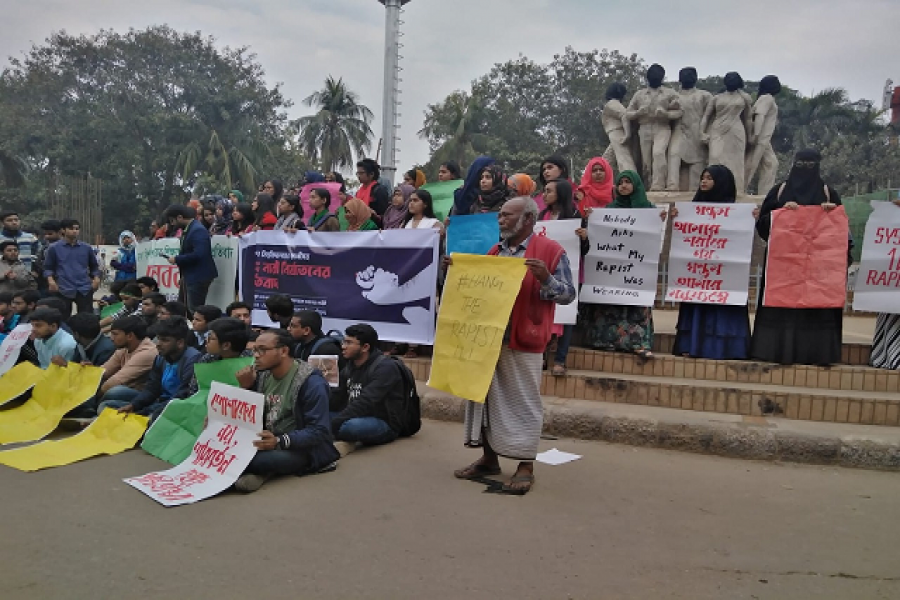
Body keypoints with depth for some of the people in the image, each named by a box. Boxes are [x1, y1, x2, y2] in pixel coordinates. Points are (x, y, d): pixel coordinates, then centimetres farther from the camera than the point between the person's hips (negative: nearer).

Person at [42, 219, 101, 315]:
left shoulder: (86, 248, 10)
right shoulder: (54, 248, 4)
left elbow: (94, 266, 19)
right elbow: (48, 267, 7)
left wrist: (96, 278, 1)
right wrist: (50, 280, -11)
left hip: (84, 289, 2)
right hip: (64, 290, -1)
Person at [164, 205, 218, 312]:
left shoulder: (198, 230, -18)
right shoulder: (187, 229, 12)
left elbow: (198, 254, -27)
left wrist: (177, 259, -16)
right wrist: (184, 275, 13)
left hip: (198, 277, -10)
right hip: (190, 277, 10)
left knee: (195, 311, -9)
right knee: (189, 310, 14)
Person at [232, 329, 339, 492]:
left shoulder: (311, 382, -17)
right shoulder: (262, 374, 5)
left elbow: (318, 431, -21)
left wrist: (279, 442, -33)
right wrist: (247, 388, -7)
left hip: (303, 449, -7)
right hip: (267, 441, 7)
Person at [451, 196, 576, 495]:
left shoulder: (550, 250, -4)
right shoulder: (494, 251, 15)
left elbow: (568, 294, -7)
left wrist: (545, 279, -24)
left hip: (522, 342, -6)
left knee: (523, 402, -1)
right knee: (486, 396, 11)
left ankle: (526, 464, 9)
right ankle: (489, 456, 23)